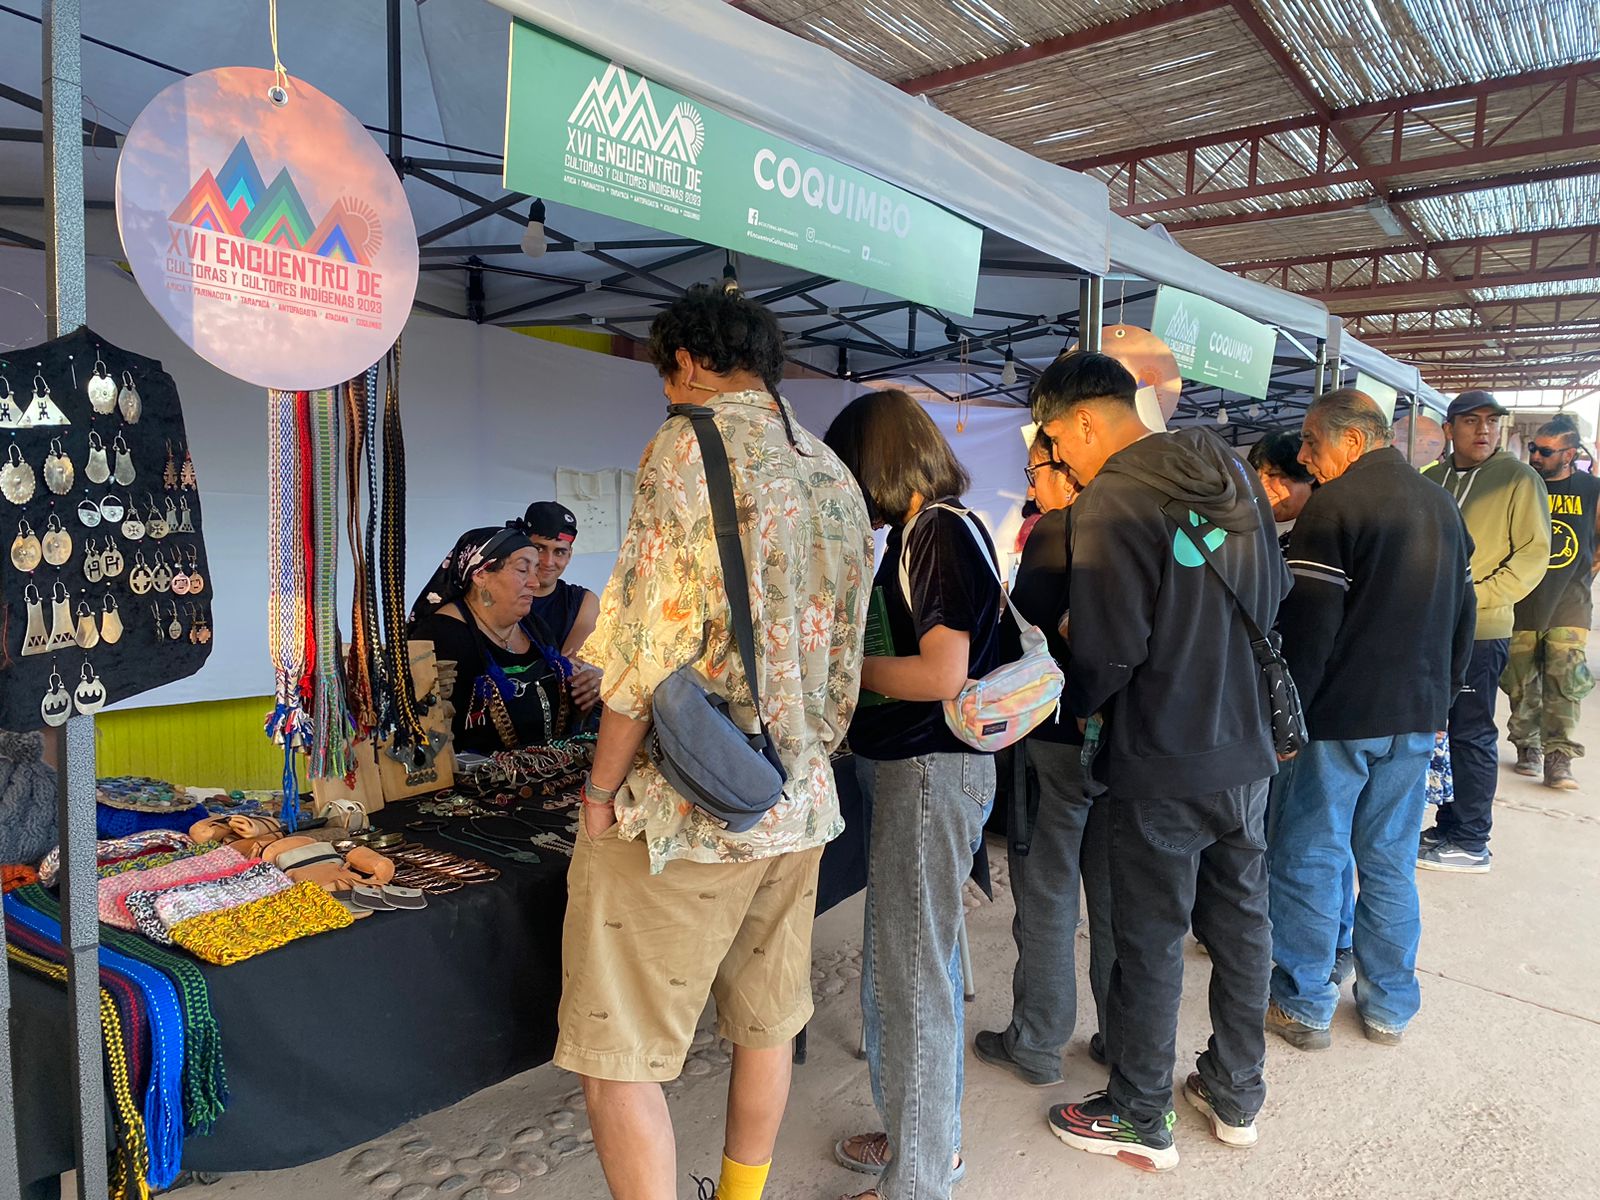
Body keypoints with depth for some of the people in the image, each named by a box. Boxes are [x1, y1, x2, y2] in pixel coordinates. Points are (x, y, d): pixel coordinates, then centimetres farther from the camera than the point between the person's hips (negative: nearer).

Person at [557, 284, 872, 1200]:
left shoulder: (690, 444, -11)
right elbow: (843, 661, 13)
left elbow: (653, 643, -18)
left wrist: (602, 790, -8)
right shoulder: (837, 477, 11)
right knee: (766, 1028, 20)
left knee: (617, 1057, 4)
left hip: (685, 810, -8)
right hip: (800, 808, 8)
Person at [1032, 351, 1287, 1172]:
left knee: (1150, 941, 7)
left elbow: (1108, 651, -21)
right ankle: (1236, 1095, 36)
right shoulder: (1233, 473, 5)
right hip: (1247, 745, 8)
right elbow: (1277, 594, 13)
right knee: (1241, 921, 19)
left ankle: (1140, 1119, 24)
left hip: (1163, 764, -8)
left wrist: (1079, 701, -1)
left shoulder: (1112, 504, -20)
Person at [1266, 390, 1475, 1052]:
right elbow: (1463, 616, 18)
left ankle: (1304, 1005, 15)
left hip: (1338, 717, -7)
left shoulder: (1336, 503, -14)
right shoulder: (1443, 506, 12)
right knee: (1391, 862, 15)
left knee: (1307, 861, 5)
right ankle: (1389, 1007, 25)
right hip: (1415, 718, 7)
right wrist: (1439, 698, 25)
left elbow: (1307, 625, -18)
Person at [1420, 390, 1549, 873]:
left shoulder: (1519, 479, -5)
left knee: (1471, 734, 0)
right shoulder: (1430, 480, 10)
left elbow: (1533, 556, -8)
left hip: (1480, 632, -5)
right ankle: (1449, 825, 25)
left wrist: (1474, 595, -17)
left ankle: (1470, 842, 11)